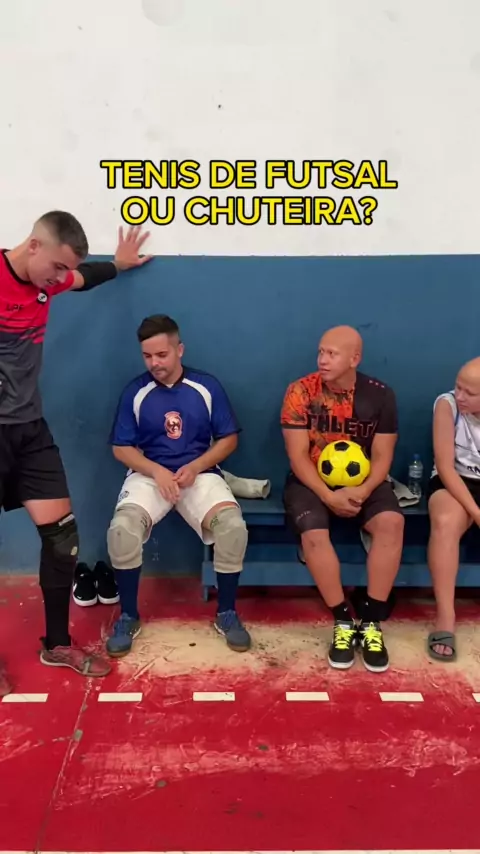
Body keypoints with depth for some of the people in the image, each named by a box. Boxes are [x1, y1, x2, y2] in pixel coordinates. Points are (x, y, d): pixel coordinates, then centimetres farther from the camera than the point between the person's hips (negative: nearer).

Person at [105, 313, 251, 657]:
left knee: (233, 526, -29)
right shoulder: (135, 391, 1)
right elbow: (121, 448, 2)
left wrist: (195, 467, -12)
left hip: (201, 472, 0)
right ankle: (128, 616, -5)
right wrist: (157, 472, -15)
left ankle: (227, 613, -3)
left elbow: (229, 438, 4)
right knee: (122, 528, -30)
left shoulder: (207, 386, 2)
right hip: (149, 474, 0)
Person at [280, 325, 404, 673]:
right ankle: (343, 619, -11)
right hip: (311, 481, -1)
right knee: (313, 533, -31)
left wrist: (362, 492, -24)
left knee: (391, 522, -28)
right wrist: (328, 496, -24)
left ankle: (372, 620, -15)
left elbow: (382, 457, -4)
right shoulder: (300, 392, -10)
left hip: (363, 482, 2)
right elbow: (298, 456, -11)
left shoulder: (380, 395, -5)